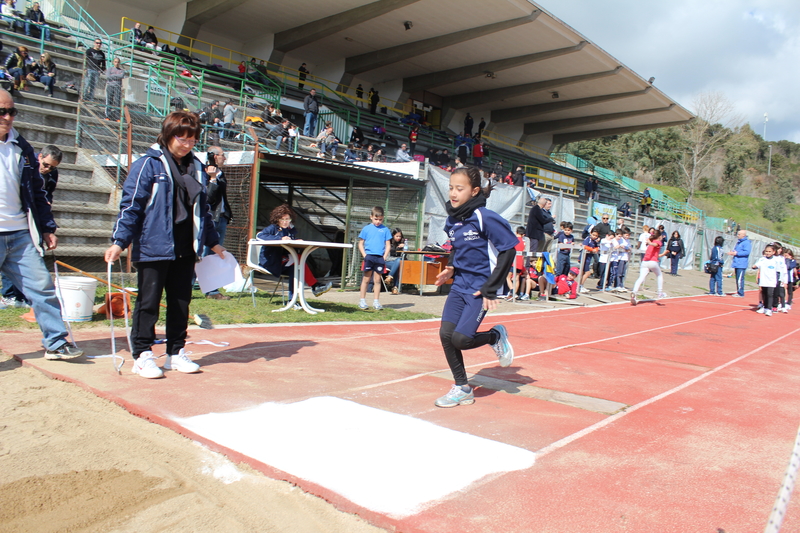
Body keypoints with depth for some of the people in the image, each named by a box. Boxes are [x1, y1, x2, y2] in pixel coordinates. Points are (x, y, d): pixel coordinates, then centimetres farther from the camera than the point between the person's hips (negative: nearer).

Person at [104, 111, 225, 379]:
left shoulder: (196, 168, 13)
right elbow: (130, 205, -9)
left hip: (185, 251, 6)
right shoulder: (148, 164, -6)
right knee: (148, 302, 3)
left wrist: (213, 241, 22)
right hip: (153, 249, -6)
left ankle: (176, 352, 22)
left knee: (181, 302, 11)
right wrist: (119, 241, -15)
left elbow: (203, 209, 20)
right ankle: (143, 355, 13)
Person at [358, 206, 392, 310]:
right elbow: (360, 244, 7)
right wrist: (364, 255, -5)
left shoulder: (385, 230, 7)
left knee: (377, 280, 6)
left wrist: (385, 256, -3)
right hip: (369, 256, -1)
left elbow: (388, 245, 9)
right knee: (366, 279, 2)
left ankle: (376, 301, 13)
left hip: (380, 257, 1)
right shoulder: (366, 228, 5)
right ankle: (362, 300, 9)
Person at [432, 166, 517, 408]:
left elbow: (508, 250, -15)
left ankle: (496, 336, 19)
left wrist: (491, 288, -15)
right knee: (446, 334, -1)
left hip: (480, 287, -7)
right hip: (459, 285, 7)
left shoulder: (485, 218, -17)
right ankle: (462, 389, 15)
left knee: (460, 339, -12)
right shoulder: (451, 220, 4)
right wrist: (450, 268, 0)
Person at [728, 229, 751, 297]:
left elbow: (747, 252, -20)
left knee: (740, 279, -11)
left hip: (741, 265, -9)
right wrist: (732, 252, 7)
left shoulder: (746, 243, -9)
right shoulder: (738, 242, 19)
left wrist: (736, 253, -18)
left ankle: (741, 293, -8)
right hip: (737, 264, 10)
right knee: (738, 279, 12)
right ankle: (738, 293, 18)